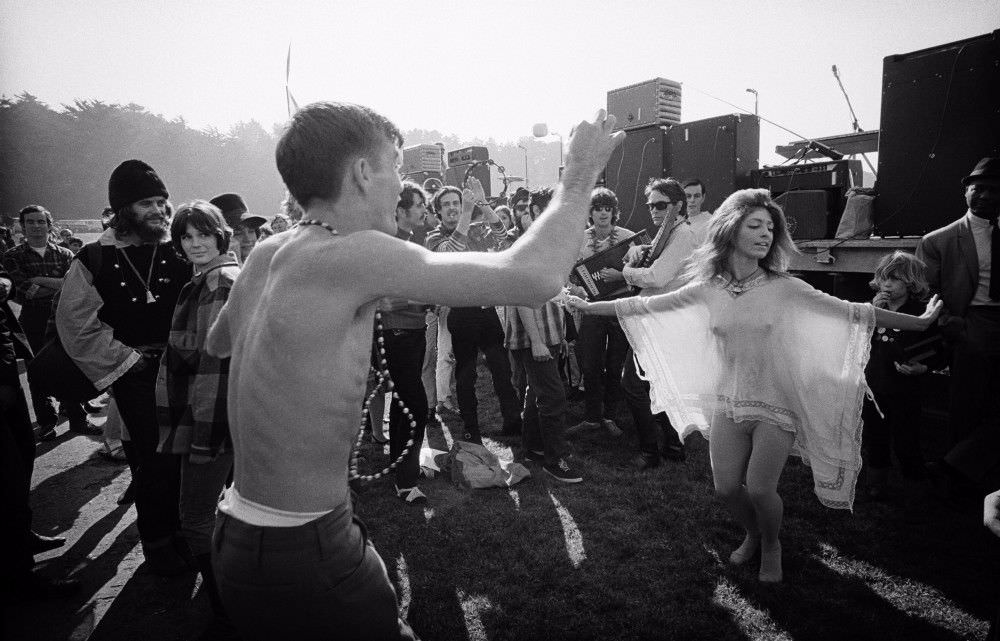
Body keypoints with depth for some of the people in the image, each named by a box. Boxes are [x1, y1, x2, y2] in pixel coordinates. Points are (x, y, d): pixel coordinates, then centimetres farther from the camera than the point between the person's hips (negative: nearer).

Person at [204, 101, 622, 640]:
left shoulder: (266, 254, 1)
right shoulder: (353, 253, -25)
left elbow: (216, 343, 21)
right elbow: (534, 277, -29)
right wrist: (579, 175, -13)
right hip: (301, 561, -9)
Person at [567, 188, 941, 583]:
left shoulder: (784, 288, -8)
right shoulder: (707, 289, -3)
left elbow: (853, 312, -6)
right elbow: (645, 305, 1)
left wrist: (919, 321, -10)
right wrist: (588, 306, 2)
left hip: (774, 403, -2)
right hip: (728, 402, 2)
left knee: (759, 488, -8)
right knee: (726, 488, 3)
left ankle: (771, 546, 28)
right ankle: (752, 535, 39)